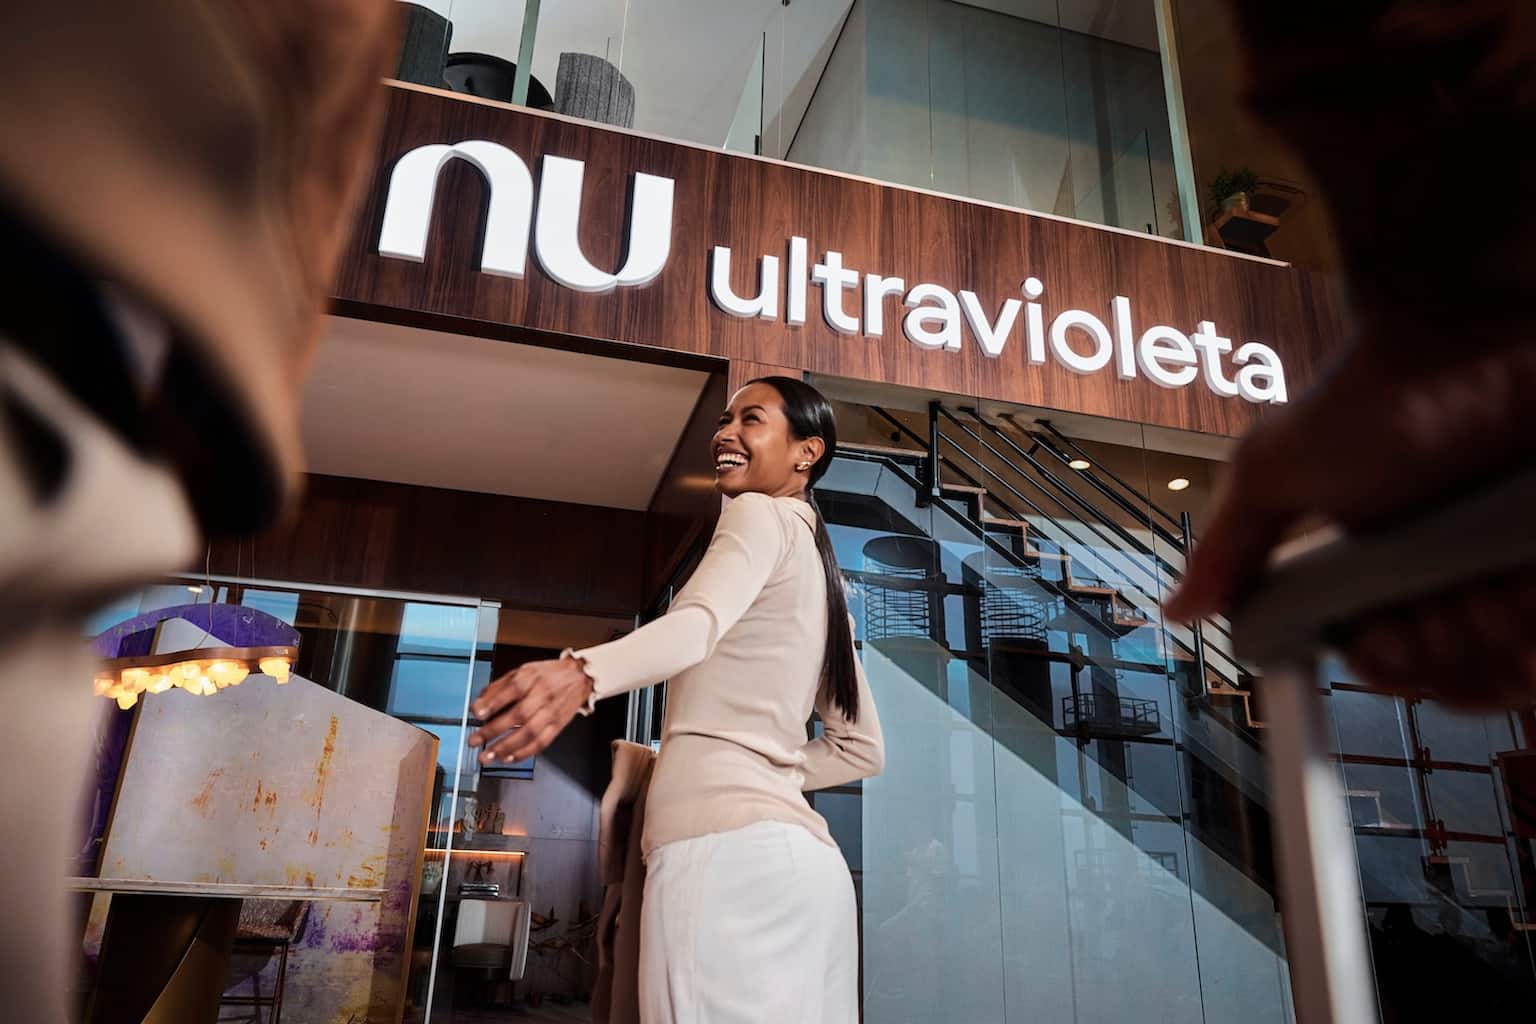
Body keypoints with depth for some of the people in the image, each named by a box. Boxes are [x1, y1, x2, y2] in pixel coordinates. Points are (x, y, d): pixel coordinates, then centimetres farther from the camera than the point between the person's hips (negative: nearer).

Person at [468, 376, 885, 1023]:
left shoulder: (761, 516, 3)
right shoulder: (825, 581, 26)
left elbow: (700, 622, -21)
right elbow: (862, 749, 26)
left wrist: (582, 673, -38)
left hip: (727, 845, -9)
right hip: (806, 858, 9)